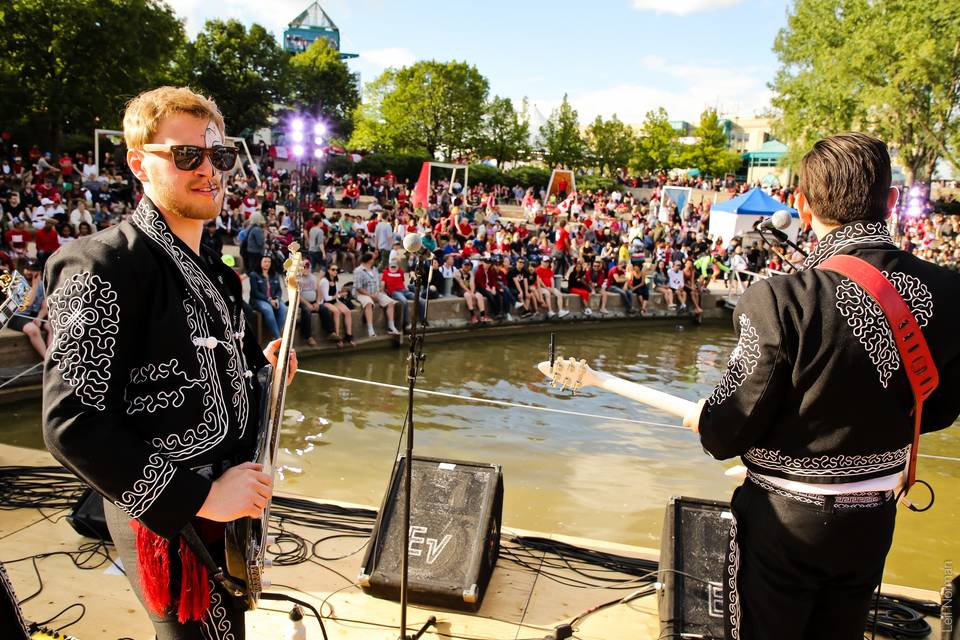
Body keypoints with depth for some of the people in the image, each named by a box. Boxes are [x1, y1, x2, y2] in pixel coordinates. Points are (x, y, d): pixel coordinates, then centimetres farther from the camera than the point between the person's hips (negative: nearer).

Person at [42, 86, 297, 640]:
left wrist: (255, 361, 5)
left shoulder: (209, 269, 8)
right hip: (173, 525, -8)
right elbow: (73, 424, -25)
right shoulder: (104, 266, -20)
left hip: (229, 501, 9)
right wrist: (200, 497, -25)